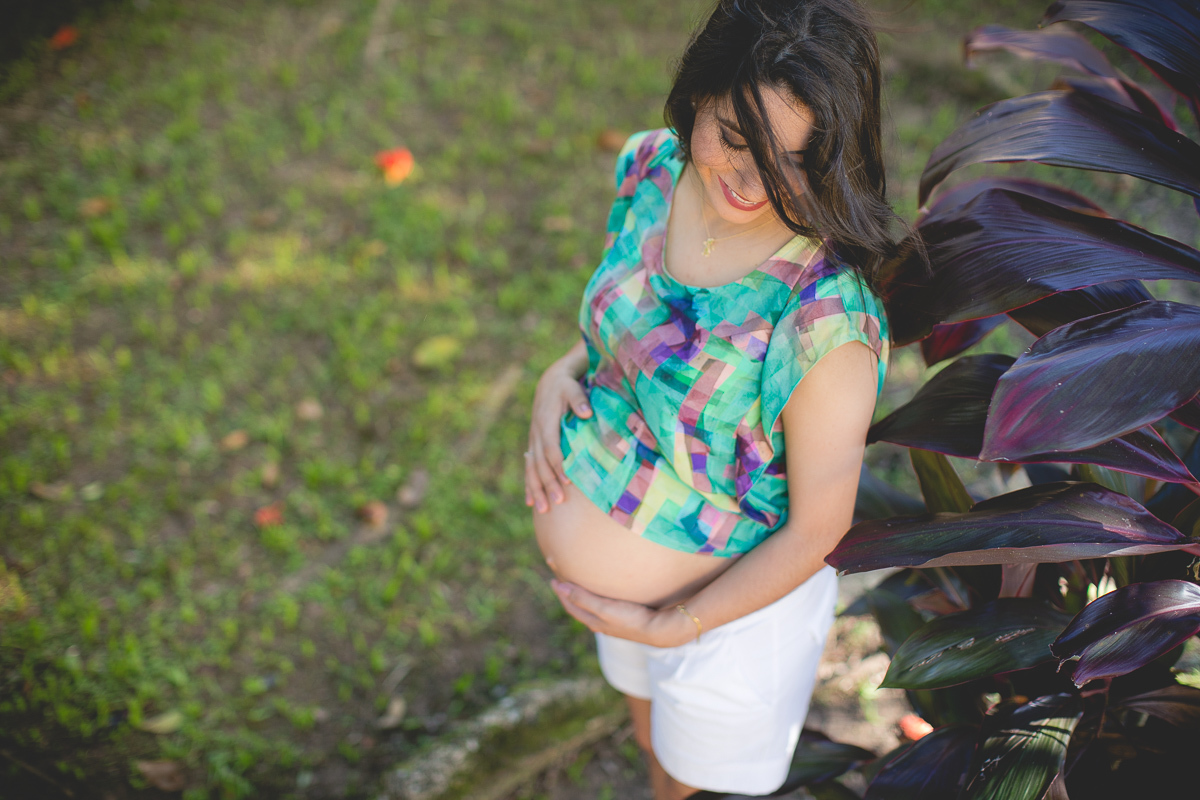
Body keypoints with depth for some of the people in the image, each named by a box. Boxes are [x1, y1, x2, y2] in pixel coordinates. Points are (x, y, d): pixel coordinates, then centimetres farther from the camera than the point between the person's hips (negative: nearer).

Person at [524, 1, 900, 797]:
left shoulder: (827, 319, -36)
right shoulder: (652, 168, -16)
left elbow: (817, 529, -24)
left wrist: (670, 627, -18)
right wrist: (560, 374, -13)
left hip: (731, 603, -6)